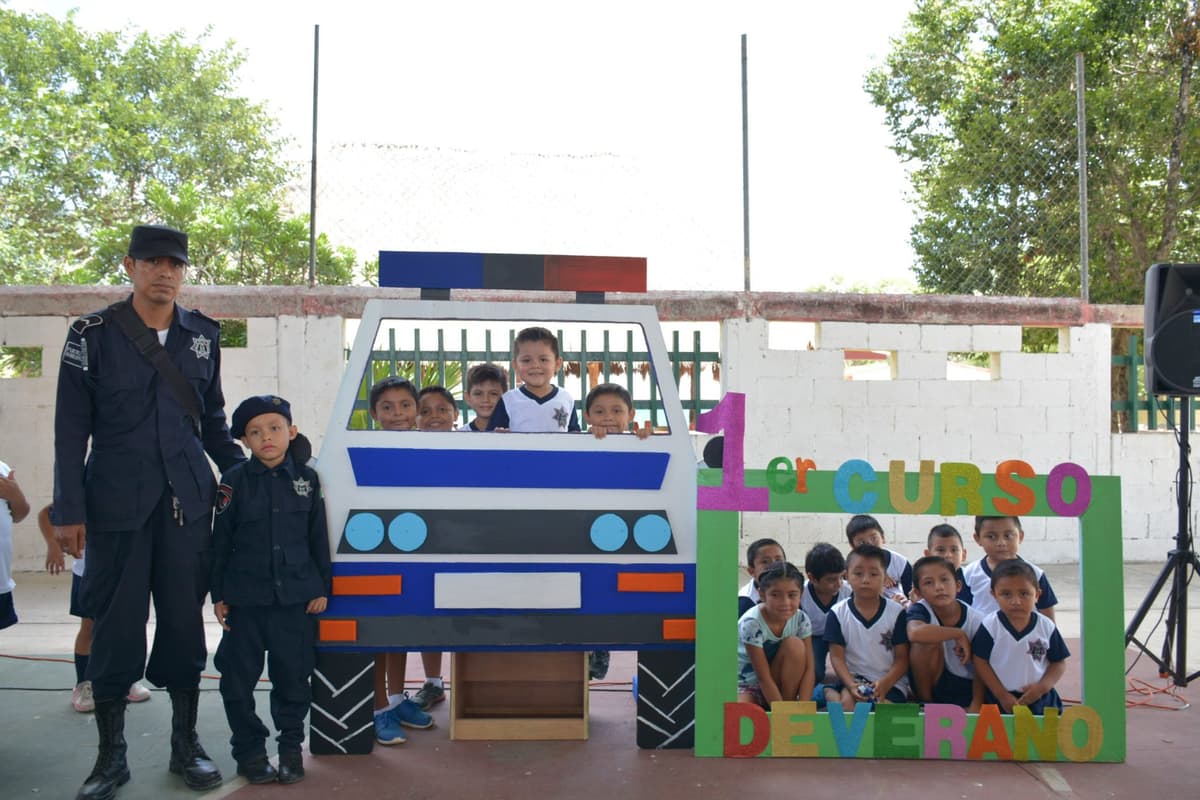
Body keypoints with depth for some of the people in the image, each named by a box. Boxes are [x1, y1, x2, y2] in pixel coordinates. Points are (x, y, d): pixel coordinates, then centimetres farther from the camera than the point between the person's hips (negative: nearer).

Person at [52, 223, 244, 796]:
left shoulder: (203, 335, 7)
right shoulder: (93, 334, -2)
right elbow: (71, 427, -2)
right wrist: (68, 511, -6)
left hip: (187, 502, 3)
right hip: (116, 505, -2)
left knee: (185, 620, 8)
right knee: (116, 626, 4)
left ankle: (185, 745, 22)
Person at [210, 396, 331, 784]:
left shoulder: (306, 478, 2)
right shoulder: (235, 480, -1)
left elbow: (318, 537, 5)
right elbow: (220, 540, 2)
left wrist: (322, 588, 3)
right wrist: (218, 594, 1)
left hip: (297, 596, 0)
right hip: (245, 597, 0)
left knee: (293, 675, 7)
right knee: (239, 677, 5)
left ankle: (291, 746, 22)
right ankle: (249, 749, 20)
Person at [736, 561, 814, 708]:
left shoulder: (801, 619, -14)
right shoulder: (751, 623, -27)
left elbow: (808, 669, -15)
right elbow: (764, 678, -25)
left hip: (780, 684, 5)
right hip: (745, 686, -5)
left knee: (795, 644, -23)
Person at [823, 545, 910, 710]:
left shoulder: (897, 613, -2)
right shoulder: (837, 613, -1)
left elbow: (902, 658, -3)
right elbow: (837, 656, -4)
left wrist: (885, 684, -21)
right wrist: (851, 685, -22)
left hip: (890, 682, -1)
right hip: (852, 679, 1)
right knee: (847, 700, -31)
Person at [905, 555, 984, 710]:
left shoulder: (976, 620, -12)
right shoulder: (920, 609, -16)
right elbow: (915, 633, -40)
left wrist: (976, 706, -17)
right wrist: (959, 634, -31)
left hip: (965, 687, 0)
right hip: (928, 682, 0)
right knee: (930, 640, -27)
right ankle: (925, 702, -11)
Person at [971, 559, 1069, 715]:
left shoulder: (1047, 627, -6)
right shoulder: (990, 626, -12)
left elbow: (1059, 662, 2)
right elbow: (980, 662, -8)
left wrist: (1042, 687, -13)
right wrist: (1002, 695, -11)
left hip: (1041, 700, 2)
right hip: (999, 702, -2)